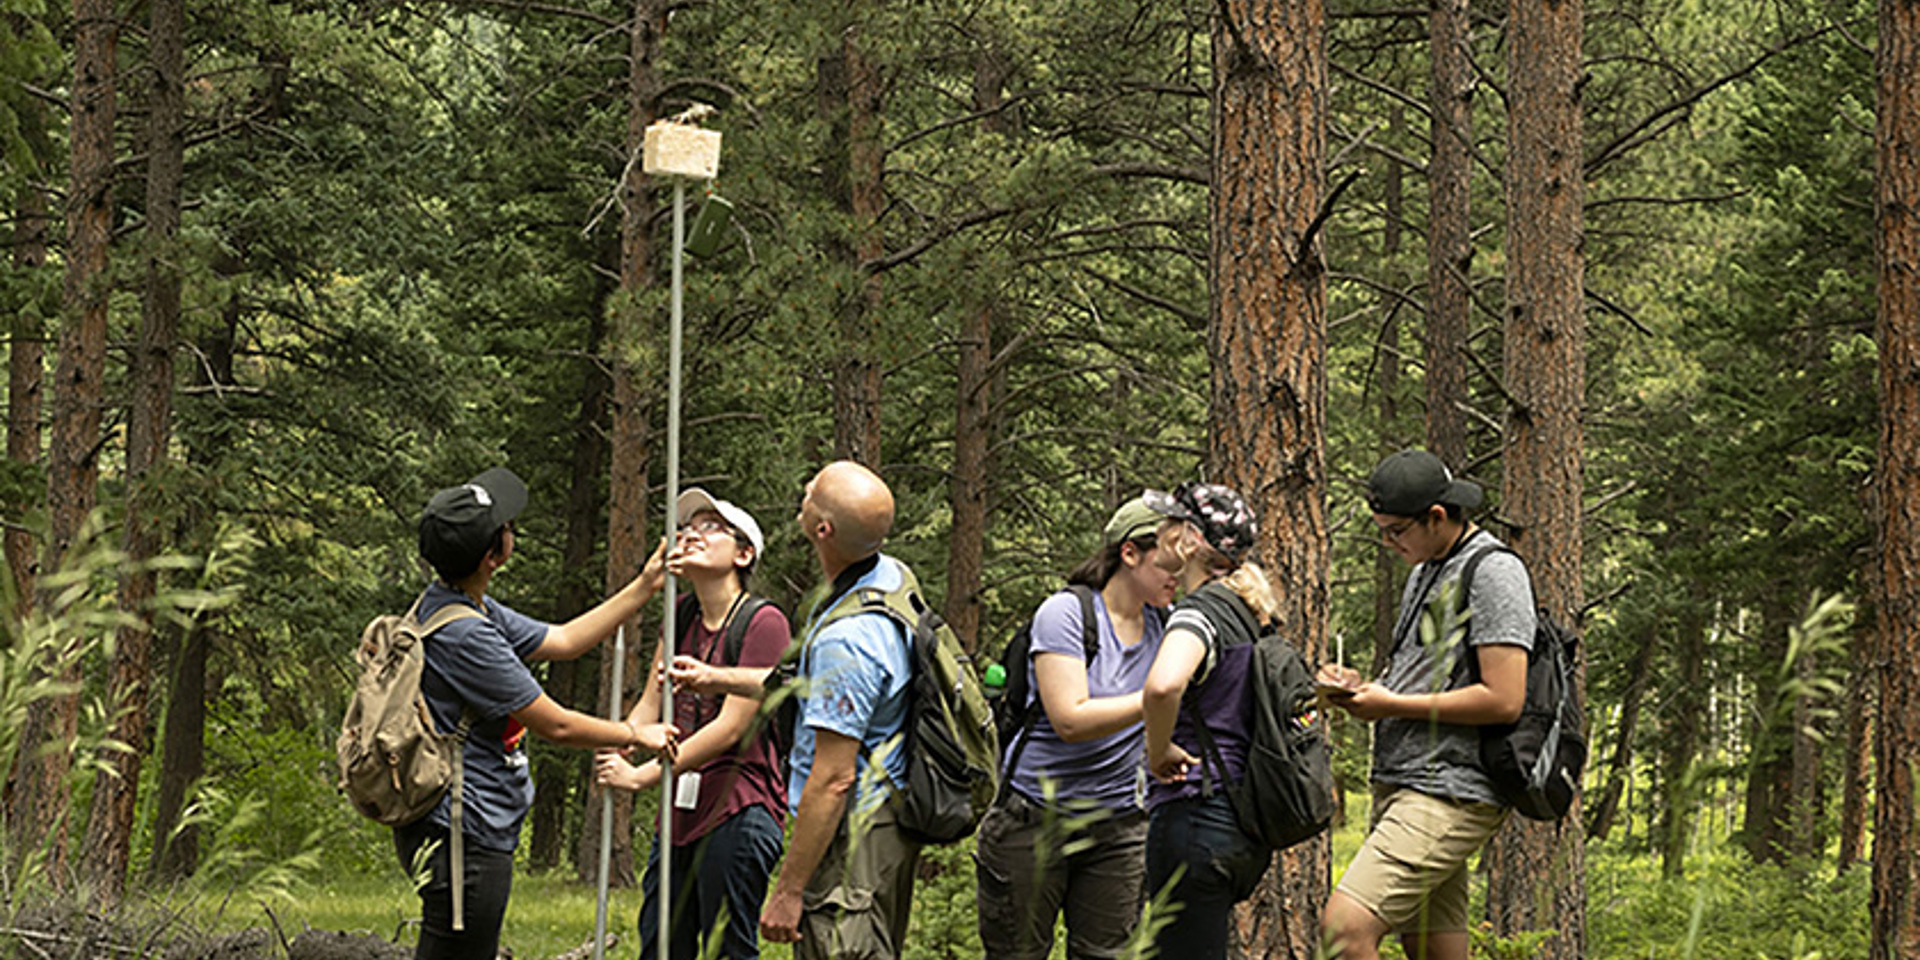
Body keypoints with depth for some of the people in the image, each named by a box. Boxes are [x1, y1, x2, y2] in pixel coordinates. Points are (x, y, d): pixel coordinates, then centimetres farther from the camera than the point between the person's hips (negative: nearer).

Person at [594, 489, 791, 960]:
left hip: (738, 812, -8)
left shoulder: (762, 622, -10)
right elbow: (650, 703, 11)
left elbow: (730, 727, -16)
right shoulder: (682, 618, 14)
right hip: (681, 812, 8)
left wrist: (642, 777, -17)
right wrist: (613, 753, -10)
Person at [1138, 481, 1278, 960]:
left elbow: (1163, 685, -36)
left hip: (1193, 814, -9)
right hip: (1246, 828, 9)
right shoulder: (1246, 612, 14)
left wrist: (1159, 751, -20)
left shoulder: (1200, 612, -14)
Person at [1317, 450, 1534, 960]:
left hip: (1449, 797, -10)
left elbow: (1503, 700, -18)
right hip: (1401, 785, 10)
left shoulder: (1494, 573, -11)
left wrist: (1392, 704, -13)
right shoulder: (1427, 569, 19)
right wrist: (1361, 686, 8)